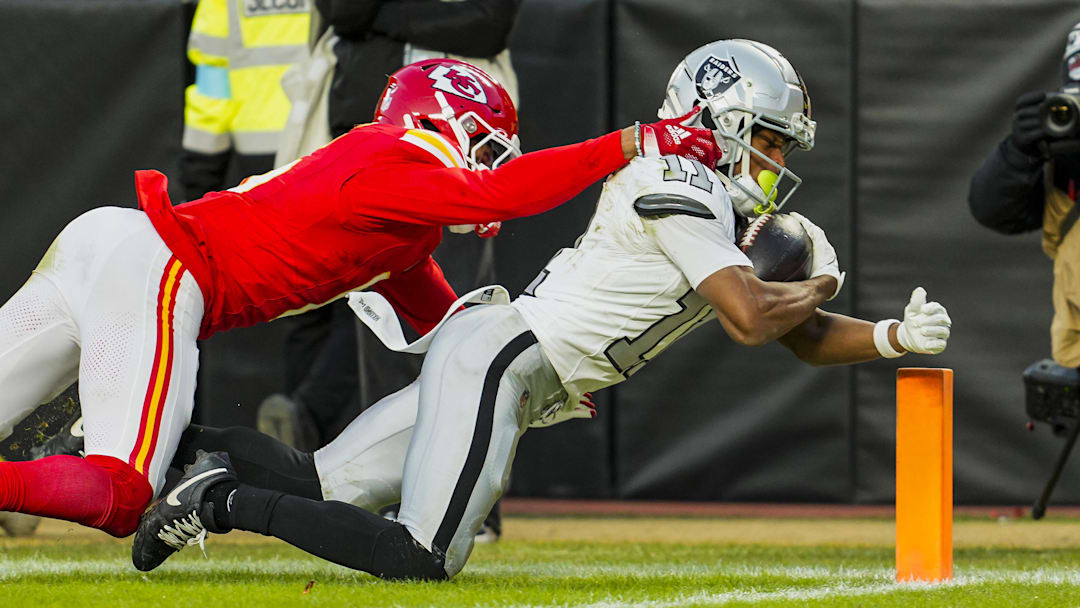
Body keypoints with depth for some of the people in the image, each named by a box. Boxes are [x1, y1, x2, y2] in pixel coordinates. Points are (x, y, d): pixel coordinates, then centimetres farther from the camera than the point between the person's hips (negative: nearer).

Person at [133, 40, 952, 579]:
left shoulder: (729, 216, 18)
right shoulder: (680, 192, -13)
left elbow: (806, 339, 20)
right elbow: (752, 320, -20)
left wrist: (896, 337, 4)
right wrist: (822, 283, -1)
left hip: (496, 363, 10)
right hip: (496, 354, -10)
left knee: (323, 489, 7)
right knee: (422, 558, -17)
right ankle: (227, 502, -14)